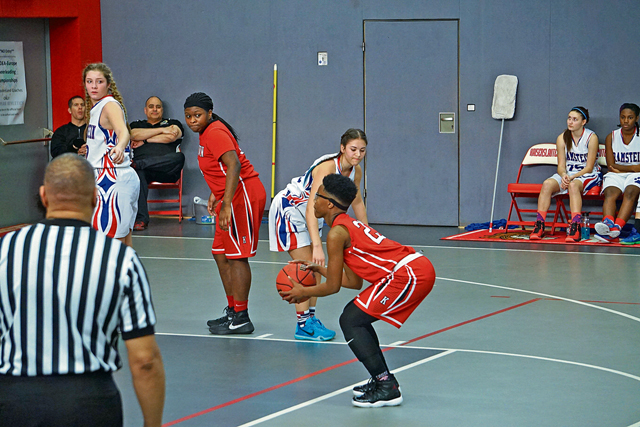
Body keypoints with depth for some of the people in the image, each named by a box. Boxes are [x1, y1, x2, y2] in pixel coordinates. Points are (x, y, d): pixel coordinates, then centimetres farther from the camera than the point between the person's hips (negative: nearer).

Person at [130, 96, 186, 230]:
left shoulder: (173, 123, 24)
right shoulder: (136, 124, 29)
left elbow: (170, 137, 2)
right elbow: (134, 135, 4)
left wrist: (144, 140, 7)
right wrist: (161, 130, 3)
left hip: (165, 169, 0)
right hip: (143, 168, 0)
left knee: (178, 157, -35)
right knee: (138, 172, -39)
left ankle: (137, 163, -39)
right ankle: (141, 219, -42)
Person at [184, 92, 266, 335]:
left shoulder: (215, 133, -18)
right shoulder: (207, 133, 14)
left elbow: (234, 165, -30)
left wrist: (226, 205, -35)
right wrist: (215, 195, 26)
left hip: (243, 195, -11)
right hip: (230, 197, 11)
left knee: (237, 257, -8)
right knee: (221, 254, 15)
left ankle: (241, 319, -4)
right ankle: (233, 311, 22)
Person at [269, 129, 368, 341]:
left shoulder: (355, 171, -10)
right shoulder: (327, 167, -35)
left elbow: (357, 202, 11)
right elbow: (311, 207, -44)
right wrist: (317, 245, -52)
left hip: (311, 215, 8)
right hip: (289, 208, -8)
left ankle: (311, 319, 15)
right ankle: (303, 325, -3)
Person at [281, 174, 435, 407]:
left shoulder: (337, 233, -7)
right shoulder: (350, 225, 22)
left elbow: (333, 287, -2)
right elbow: (354, 282, 22)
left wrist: (303, 292, 14)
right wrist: (320, 269, 30)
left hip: (408, 274, -10)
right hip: (418, 267, 10)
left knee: (350, 320, -5)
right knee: (356, 315, 18)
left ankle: (387, 388, -7)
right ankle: (383, 380, 21)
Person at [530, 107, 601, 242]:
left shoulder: (591, 138, -9)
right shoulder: (562, 138, 1)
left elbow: (589, 167, -10)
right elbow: (561, 165, 0)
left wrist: (572, 177, -23)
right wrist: (564, 175, -23)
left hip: (588, 175, -4)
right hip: (567, 174, 4)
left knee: (573, 185, -38)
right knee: (547, 184, -26)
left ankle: (575, 227, -45)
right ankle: (539, 225, -26)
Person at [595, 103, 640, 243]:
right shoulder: (611, 137, 11)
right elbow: (611, 165, 4)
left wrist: (620, 168, -5)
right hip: (616, 175, 2)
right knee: (610, 193, -31)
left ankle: (617, 227, -55)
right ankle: (608, 223, -58)